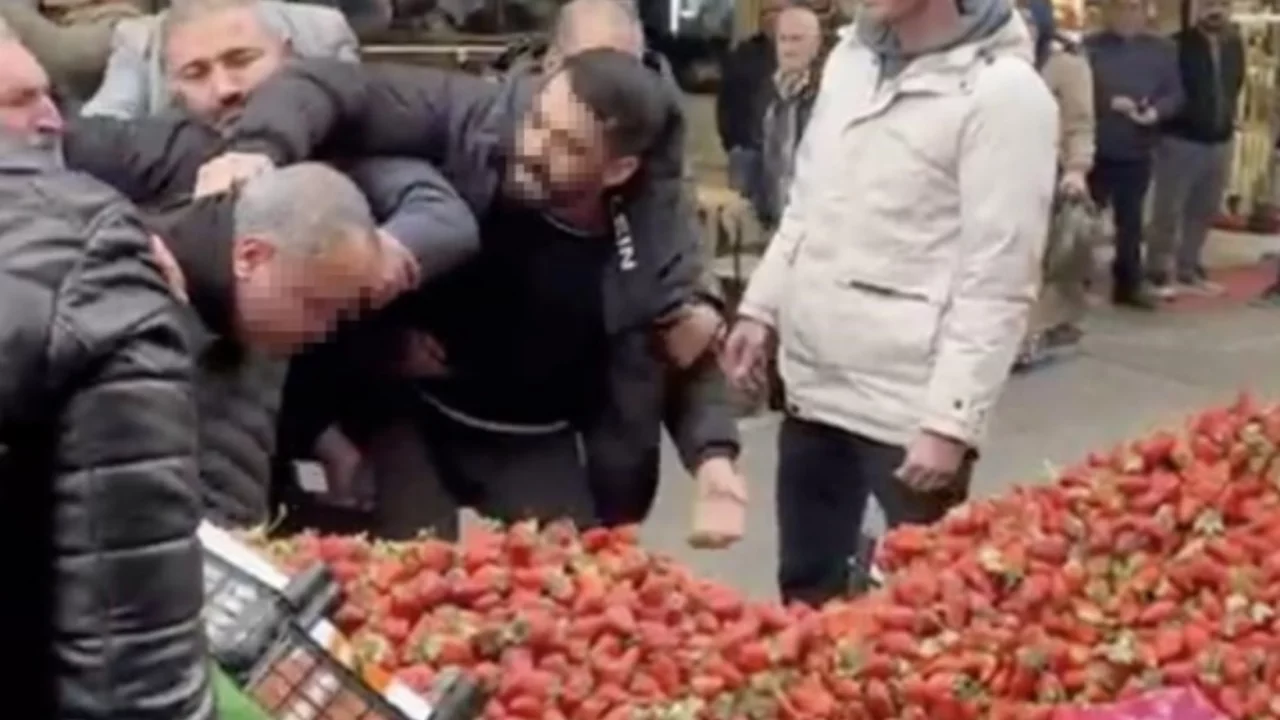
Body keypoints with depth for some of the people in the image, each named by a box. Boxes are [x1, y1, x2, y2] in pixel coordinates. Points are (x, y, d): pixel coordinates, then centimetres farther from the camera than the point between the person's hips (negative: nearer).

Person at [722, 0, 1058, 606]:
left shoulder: (1002, 92, -15)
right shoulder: (850, 57, 8)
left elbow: (997, 284, -17)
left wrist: (950, 420, -20)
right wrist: (761, 307, 14)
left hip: (907, 407, -7)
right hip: (812, 381, 7)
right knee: (805, 585, 19)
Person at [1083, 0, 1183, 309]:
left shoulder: (1161, 50, 7)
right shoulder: (1090, 47, -5)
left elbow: (1175, 94, 6)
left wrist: (1156, 111, -14)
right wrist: (1108, 103, -22)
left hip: (1137, 151, 4)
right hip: (1095, 150, -3)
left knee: (1131, 219, 12)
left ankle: (1129, 283, 22)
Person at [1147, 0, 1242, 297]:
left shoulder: (1235, 46, 8)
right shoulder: (1177, 45, -10)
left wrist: (1228, 119, 10)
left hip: (1219, 141, 6)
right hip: (1180, 139, -6)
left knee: (1204, 210, 13)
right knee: (1168, 210, 0)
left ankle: (1188, 270, 24)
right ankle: (1160, 272, 8)